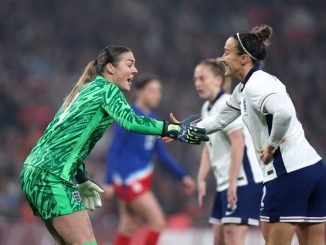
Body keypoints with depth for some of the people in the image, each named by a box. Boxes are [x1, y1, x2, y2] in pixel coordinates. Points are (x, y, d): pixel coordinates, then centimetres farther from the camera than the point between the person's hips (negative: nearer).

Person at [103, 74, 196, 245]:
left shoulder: (152, 118, 11)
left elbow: (162, 153, 18)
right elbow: (114, 150, -14)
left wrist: (182, 176, 15)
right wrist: (109, 182, -19)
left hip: (143, 179, 8)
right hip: (129, 180, -8)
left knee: (129, 228, 10)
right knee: (158, 221, -11)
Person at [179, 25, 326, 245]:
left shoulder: (255, 85, -11)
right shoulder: (244, 88, 18)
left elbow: (284, 112, -30)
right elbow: (221, 120, 32)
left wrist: (272, 145, -17)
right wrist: (184, 131, 32)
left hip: (289, 174, -9)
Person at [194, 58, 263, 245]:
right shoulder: (207, 108, 15)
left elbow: (238, 142, -21)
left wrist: (233, 182, -24)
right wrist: (201, 179, 6)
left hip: (243, 181, -10)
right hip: (225, 183, 10)